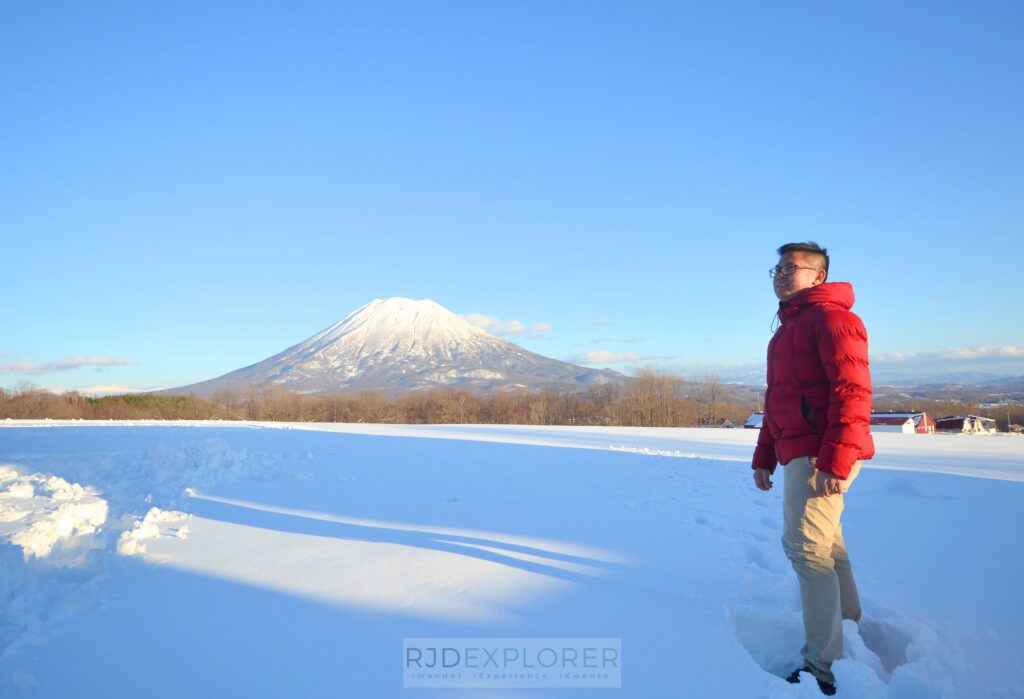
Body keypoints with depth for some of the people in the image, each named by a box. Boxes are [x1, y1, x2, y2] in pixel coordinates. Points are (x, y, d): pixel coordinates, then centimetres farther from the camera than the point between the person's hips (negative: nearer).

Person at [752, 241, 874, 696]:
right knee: (826, 548, 16)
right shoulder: (788, 328, 21)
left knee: (806, 548, -9)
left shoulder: (831, 317, -10)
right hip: (799, 454, 10)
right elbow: (778, 400, 24)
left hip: (821, 457, -10)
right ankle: (850, 640, 30)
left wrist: (835, 461, -25)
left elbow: (853, 393, -19)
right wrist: (763, 457, 21)